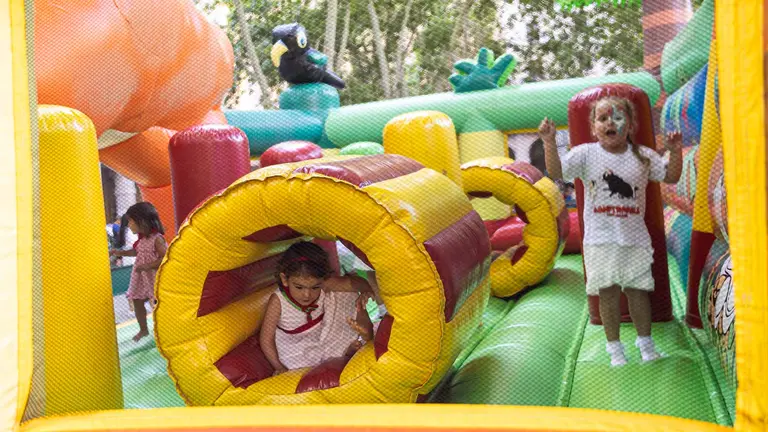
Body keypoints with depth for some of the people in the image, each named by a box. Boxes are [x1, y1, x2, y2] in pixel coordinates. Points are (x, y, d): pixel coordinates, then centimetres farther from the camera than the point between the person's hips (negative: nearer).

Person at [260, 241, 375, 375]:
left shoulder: (324, 285, -28)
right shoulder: (278, 302, -34)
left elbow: (355, 282, -17)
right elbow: (266, 338, -25)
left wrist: (366, 291, -39)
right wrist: (279, 367, -29)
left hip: (326, 328, 1)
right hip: (298, 342, -1)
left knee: (357, 302, -14)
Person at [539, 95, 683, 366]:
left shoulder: (643, 156, 3)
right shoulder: (586, 154, -3)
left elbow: (671, 177, 7)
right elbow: (556, 172, -12)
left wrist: (676, 151, -8)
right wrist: (549, 142, -24)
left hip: (635, 237, 1)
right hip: (600, 239, -1)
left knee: (637, 290, 7)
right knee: (608, 293, 3)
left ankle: (645, 340, 27)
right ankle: (614, 346, 19)